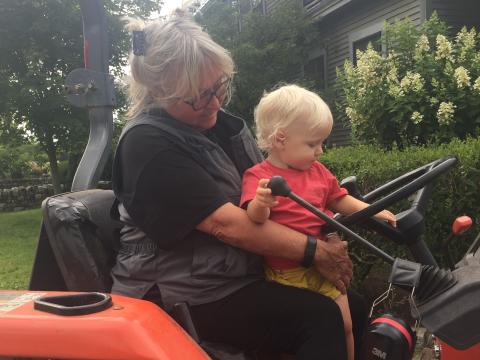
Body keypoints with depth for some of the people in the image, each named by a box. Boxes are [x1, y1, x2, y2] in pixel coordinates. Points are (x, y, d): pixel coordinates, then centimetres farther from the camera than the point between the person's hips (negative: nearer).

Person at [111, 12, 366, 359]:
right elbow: (227, 224, -24)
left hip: (244, 272, 8)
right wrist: (316, 252, -19)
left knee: (355, 309, 3)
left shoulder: (220, 121, 7)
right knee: (320, 318, -23)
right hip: (184, 294, -8)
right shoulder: (148, 143, -19)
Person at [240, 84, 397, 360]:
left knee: (345, 326, 11)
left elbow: (339, 200, 19)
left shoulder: (317, 172, 9)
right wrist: (260, 203, -47)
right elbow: (255, 219, -26)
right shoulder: (258, 177, -12)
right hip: (286, 273, -6)